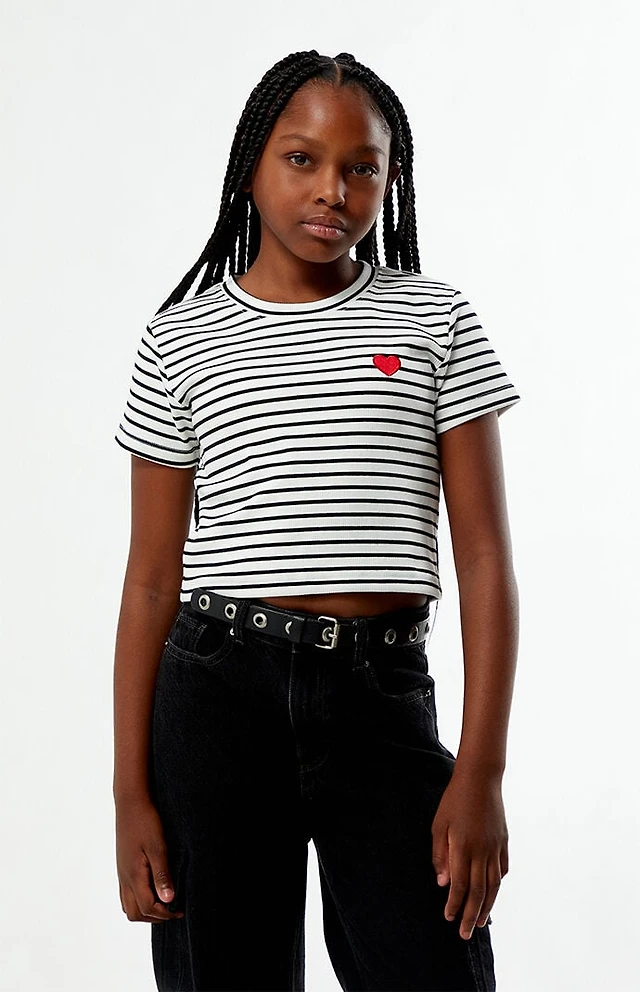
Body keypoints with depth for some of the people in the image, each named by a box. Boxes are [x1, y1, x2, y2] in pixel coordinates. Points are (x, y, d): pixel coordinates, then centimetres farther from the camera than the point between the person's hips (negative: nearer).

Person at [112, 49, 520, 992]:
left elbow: (485, 558, 1)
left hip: (383, 701, 0)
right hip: (217, 692, 0)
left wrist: (481, 774, -7)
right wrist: (132, 794, 0)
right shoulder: (182, 342, 6)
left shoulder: (434, 321, 6)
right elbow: (153, 581, 6)